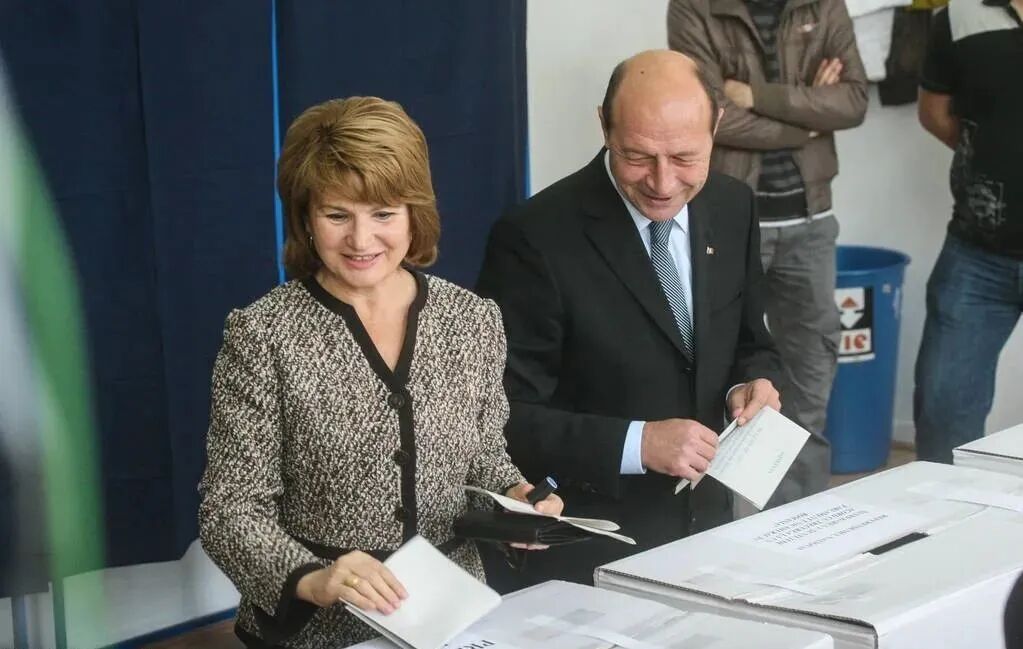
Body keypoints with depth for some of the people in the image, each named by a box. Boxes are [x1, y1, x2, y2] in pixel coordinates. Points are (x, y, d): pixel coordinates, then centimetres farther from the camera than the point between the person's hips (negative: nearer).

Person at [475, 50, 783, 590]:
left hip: (705, 525, 5)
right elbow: (502, 418, -14)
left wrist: (753, 383, -6)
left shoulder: (732, 208, 2)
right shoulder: (536, 238, -16)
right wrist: (636, 444, -23)